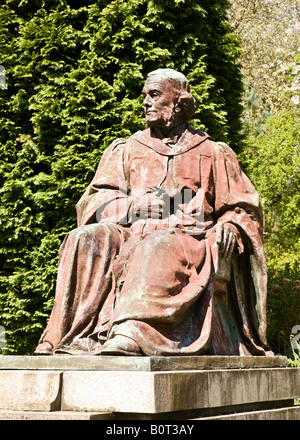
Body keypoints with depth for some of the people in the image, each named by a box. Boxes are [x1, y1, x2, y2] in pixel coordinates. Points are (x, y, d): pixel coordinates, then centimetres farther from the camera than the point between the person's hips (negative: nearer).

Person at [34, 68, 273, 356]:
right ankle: (81, 333, -40)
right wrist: (135, 206, -10)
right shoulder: (126, 151, 24)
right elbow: (95, 201, 11)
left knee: (160, 248, -38)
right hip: (133, 233, 3)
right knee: (87, 239, -29)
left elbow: (244, 209, 17)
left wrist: (230, 227, -7)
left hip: (188, 239, -2)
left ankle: (132, 333, -56)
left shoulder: (213, 154, 20)